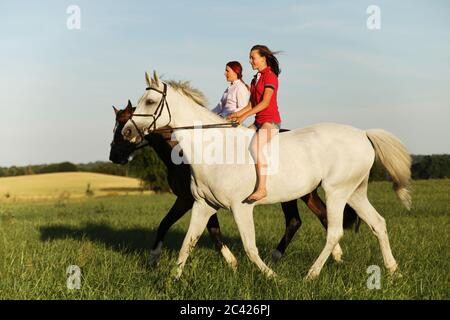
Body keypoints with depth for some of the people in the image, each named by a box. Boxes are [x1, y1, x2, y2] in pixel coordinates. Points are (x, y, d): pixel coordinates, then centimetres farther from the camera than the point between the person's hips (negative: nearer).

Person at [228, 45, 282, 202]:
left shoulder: (270, 76, -8)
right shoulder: (255, 79, 19)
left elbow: (265, 102, -18)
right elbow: (251, 105, 18)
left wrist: (245, 115, -21)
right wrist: (237, 114, 2)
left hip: (271, 121, -10)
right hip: (258, 121, 10)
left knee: (256, 146, -32)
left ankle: (261, 188, -37)